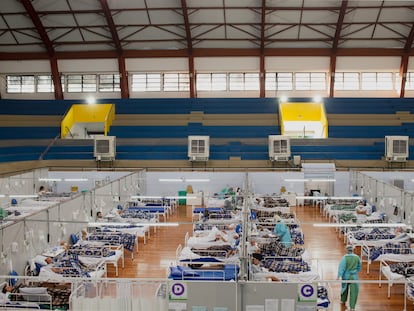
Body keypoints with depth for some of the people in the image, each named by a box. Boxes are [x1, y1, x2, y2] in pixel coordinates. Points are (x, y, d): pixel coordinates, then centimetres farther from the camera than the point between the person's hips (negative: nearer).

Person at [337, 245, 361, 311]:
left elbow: (341, 267, -21)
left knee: (344, 288, 23)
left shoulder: (345, 257, -13)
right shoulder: (357, 257, -3)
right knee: (354, 291, 1)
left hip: (346, 276, 0)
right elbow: (359, 267, 11)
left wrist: (340, 276, -24)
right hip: (354, 277, 0)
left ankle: (343, 300, 43)